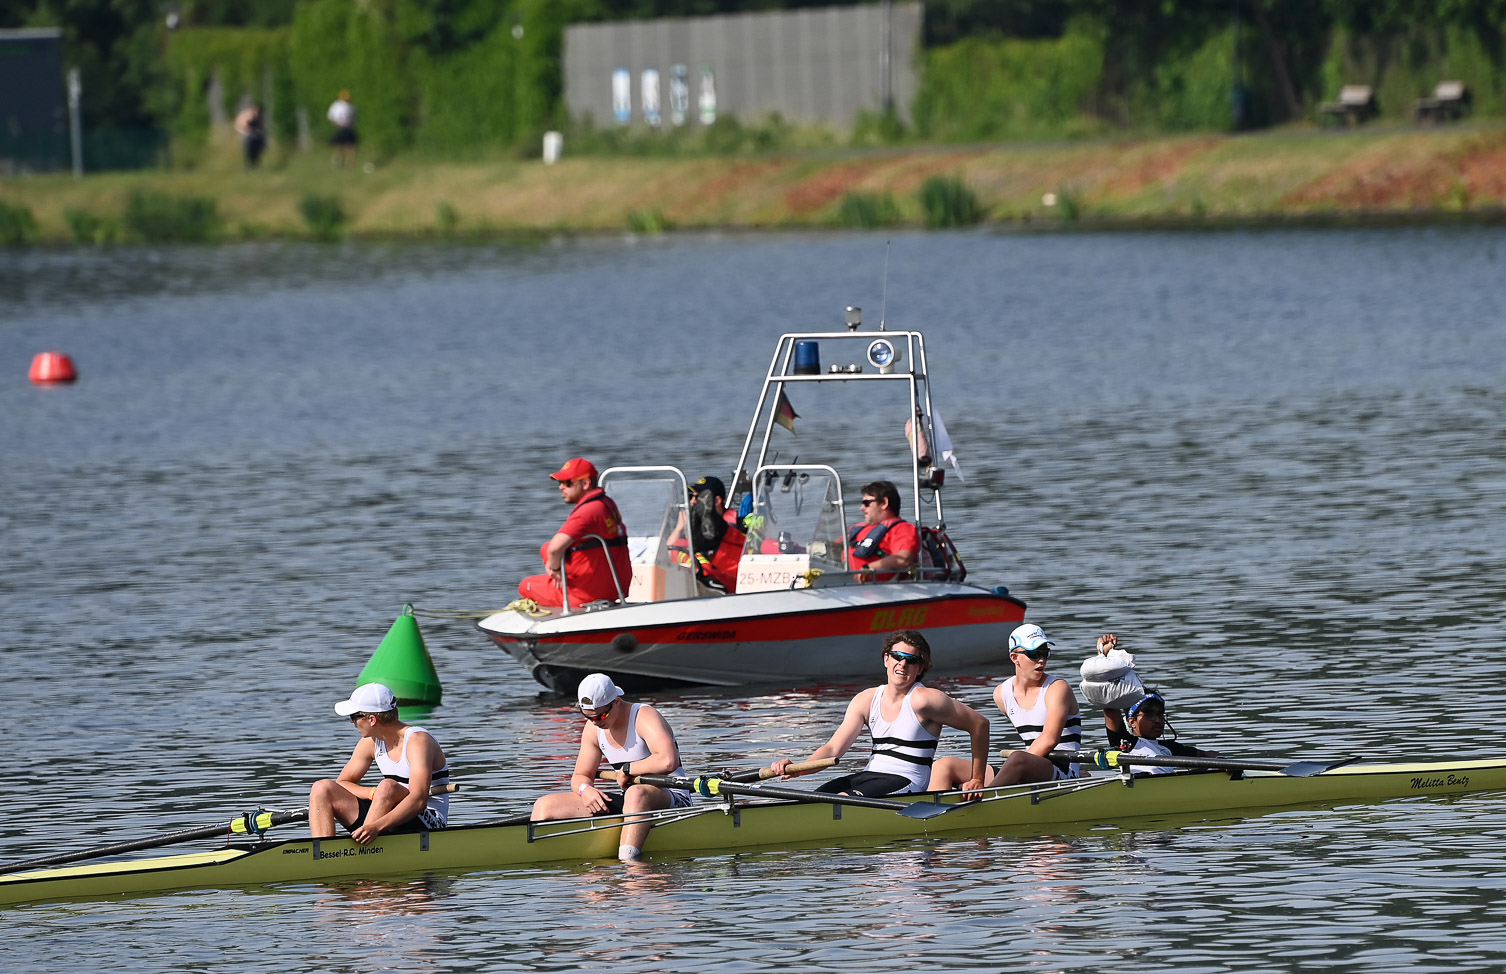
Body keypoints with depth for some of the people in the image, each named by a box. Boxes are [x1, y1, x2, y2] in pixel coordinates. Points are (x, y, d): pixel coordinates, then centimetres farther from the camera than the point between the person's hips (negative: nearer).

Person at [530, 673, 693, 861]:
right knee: (544, 806, -3)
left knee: (636, 793, -45)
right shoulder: (593, 728, 7)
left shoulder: (644, 717, -15)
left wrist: (627, 769, -18)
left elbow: (668, 761, -31)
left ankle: (627, 860, -54)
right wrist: (585, 789, -12)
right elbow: (581, 776, 13)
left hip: (671, 799, -7)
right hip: (630, 803, 7)